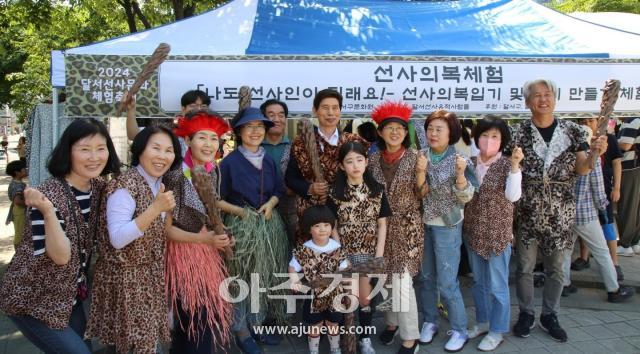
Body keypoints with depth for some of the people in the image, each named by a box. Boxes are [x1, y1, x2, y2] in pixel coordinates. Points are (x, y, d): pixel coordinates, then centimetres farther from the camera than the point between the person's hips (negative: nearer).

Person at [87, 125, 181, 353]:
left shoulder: (160, 184, 5)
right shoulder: (125, 185, -20)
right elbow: (117, 239, -29)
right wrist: (155, 208, -35)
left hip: (150, 274, 8)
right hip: (125, 277, -8)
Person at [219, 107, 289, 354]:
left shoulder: (269, 161, 7)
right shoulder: (229, 162, -9)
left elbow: (279, 190, 14)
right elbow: (217, 199, -7)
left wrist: (270, 204, -5)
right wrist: (239, 211, -18)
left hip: (269, 224, 5)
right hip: (241, 224, -5)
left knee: (265, 276, 12)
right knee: (240, 277, 1)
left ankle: (260, 323, 28)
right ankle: (241, 330, 14)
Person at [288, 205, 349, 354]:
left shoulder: (337, 247, -8)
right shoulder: (304, 250, -13)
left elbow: (343, 268, -4)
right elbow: (293, 268, -7)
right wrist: (294, 281, -26)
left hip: (334, 294, 2)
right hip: (314, 295, -1)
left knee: (333, 324, 18)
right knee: (315, 325, 14)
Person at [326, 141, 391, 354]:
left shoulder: (377, 190, 0)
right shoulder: (335, 193, -4)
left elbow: (382, 225, 1)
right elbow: (332, 227, -2)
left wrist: (379, 256, -6)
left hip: (370, 252, 1)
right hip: (345, 252, 0)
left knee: (363, 296, -4)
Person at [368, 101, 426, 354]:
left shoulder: (415, 158, -7)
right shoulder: (374, 159, 1)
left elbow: (421, 195, -6)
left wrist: (421, 173, -21)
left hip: (407, 226, -3)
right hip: (381, 225, 4)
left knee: (403, 281, -7)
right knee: (386, 276, 14)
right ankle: (392, 322, 35)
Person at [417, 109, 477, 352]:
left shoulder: (460, 160, -11)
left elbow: (465, 197, -13)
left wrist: (460, 174, -29)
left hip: (447, 226, -4)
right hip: (422, 223, 4)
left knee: (446, 282, -1)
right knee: (426, 277, 13)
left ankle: (459, 330, 16)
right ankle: (429, 321, 30)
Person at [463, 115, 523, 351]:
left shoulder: (507, 165, -10)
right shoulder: (470, 164, 2)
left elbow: (513, 196, -24)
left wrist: (515, 165, -32)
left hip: (497, 234, -4)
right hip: (473, 233, 5)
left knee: (497, 285, 6)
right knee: (479, 282, 18)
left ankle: (497, 331, 20)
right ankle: (482, 321, 34)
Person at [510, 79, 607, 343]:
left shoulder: (572, 131, 0)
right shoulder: (518, 133, -4)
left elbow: (582, 169, -2)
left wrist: (594, 153, -20)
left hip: (560, 213, 2)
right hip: (526, 212, -1)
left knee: (555, 268, 13)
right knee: (524, 267, 9)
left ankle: (549, 316, 31)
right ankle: (526, 314, 28)